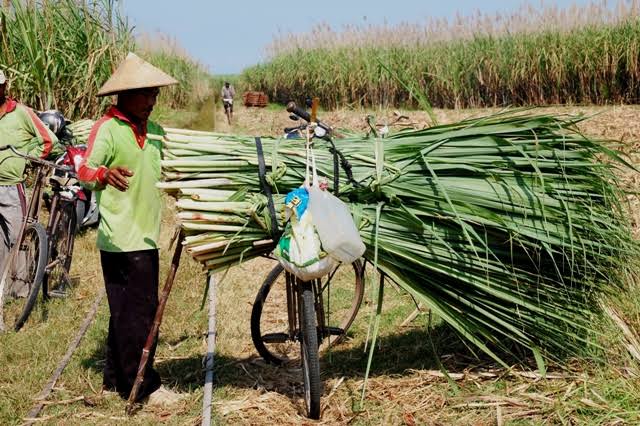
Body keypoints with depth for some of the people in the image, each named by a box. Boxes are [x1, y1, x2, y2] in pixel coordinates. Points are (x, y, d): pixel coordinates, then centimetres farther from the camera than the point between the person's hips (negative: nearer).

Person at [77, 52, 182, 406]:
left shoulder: (154, 131, 13)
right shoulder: (108, 128, -12)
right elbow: (84, 171, -23)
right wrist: (105, 173, -43)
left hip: (144, 236, 8)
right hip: (121, 239, -8)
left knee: (127, 310, 15)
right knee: (138, 311, -6)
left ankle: (116, 379, 25)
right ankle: (142, 386, 2)